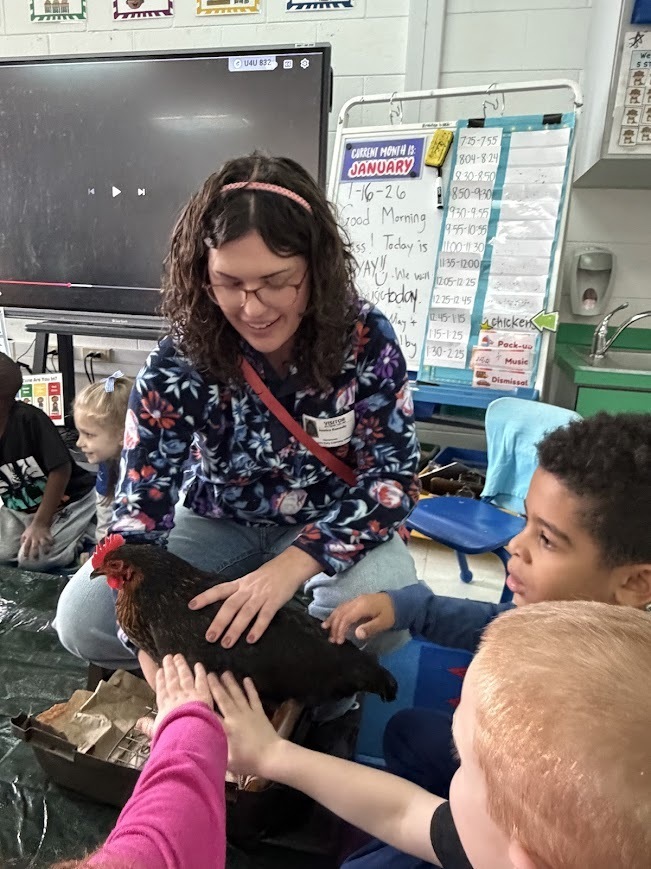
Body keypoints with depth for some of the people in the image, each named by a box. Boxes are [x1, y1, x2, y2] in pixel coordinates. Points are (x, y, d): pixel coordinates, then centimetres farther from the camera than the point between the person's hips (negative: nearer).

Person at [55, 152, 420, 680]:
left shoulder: (367, 341, -22)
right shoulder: (180, 362, -21)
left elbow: (392, 479, -22)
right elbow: (140, 507, -19)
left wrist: (289, 567, -37)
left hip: (337, 527, -1)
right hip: (222, 522, 2)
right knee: (83, 619, -15)